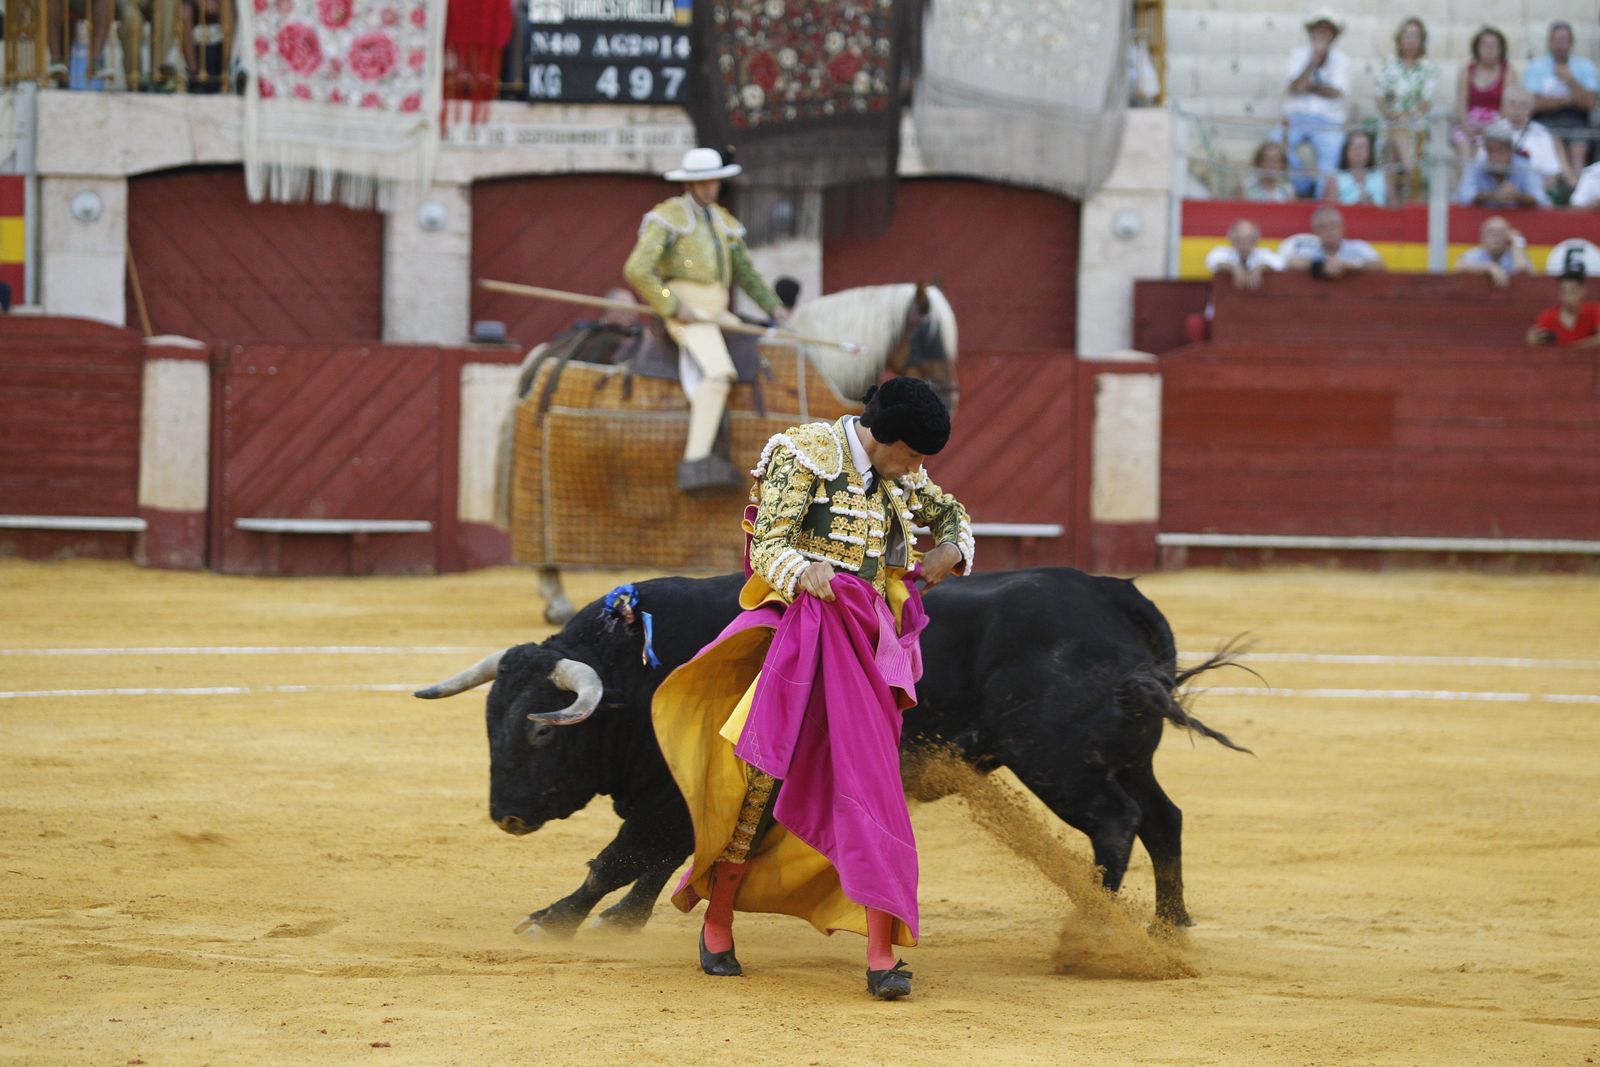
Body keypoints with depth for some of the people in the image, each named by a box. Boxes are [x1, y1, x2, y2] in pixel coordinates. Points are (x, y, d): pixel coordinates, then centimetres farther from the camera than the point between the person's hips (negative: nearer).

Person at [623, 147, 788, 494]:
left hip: (717, 311, 9)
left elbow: (746, 273, 27)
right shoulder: (668, 216, -3)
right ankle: (697, 462, -40)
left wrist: (774, 307, 13)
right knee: (718, 372, -29)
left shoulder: (723, 221, 20)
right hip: (685, 308, -9)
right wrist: (673, 308, -15)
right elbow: (637, 270, -12)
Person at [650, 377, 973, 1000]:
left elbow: (951, 514, 34)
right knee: (766, 769, -7)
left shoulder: (900, 476, 13)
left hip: (867, 642, 5)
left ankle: (882, 952, -11)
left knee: (867, 785, -5)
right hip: (803, 625, -5)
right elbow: (769, 547, -11)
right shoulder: (805, 455, -5)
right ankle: (717, 923, 11)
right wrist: (804, 573, -33)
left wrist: (951, 550, 11)